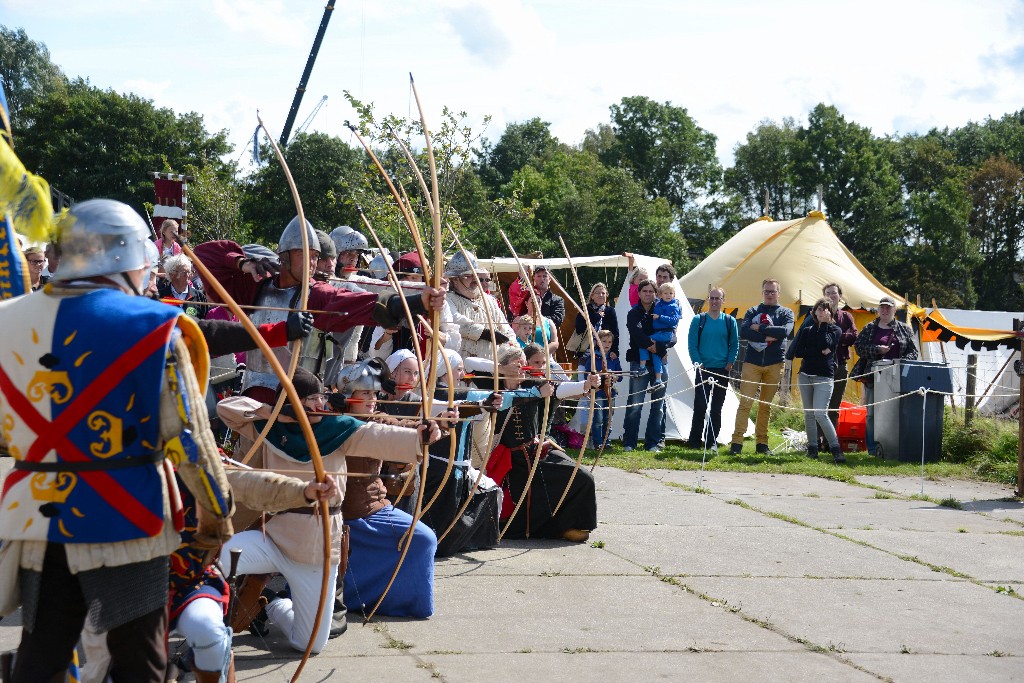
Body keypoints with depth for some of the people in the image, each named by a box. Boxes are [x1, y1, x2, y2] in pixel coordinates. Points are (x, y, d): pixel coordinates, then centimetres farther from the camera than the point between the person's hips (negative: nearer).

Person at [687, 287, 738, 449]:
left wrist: (730, 363, -4)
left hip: (722, 370, 2)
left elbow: (734, 345, 8)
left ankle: (712, 441, 13)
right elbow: (692, 344, 0)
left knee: (717, 407, 5)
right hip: (703, 369, -2)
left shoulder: (730, 321, 6)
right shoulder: (698, 320, 2)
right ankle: (695, 440, 3)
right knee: (700, 406, -5)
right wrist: (698, 363, -9)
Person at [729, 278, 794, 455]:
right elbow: (743, 332, -6)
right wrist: (767, 336, -14)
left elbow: (785, 331, -12)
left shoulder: (786, 313, 10)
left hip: (774, 365, 1)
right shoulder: (752, 311, 11)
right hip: (752, 362, -1)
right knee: (745, 402, -8)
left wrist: (759, 329, -11)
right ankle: (737, 441, -10)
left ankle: (762, 443, 10)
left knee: (766, 405, 5)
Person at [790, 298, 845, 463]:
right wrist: (820, 352, -7)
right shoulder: (807, 330, 12)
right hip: (805, 375, 4)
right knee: (808, 414, 5)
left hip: (824, 377, -4)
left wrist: (825, 324, -8)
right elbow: (797, 352, 1)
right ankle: (812, 448, 12)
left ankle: (836, 449, -15)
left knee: (820, 414, -17)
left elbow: (826, 344, -14)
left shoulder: (835, 330, 5)